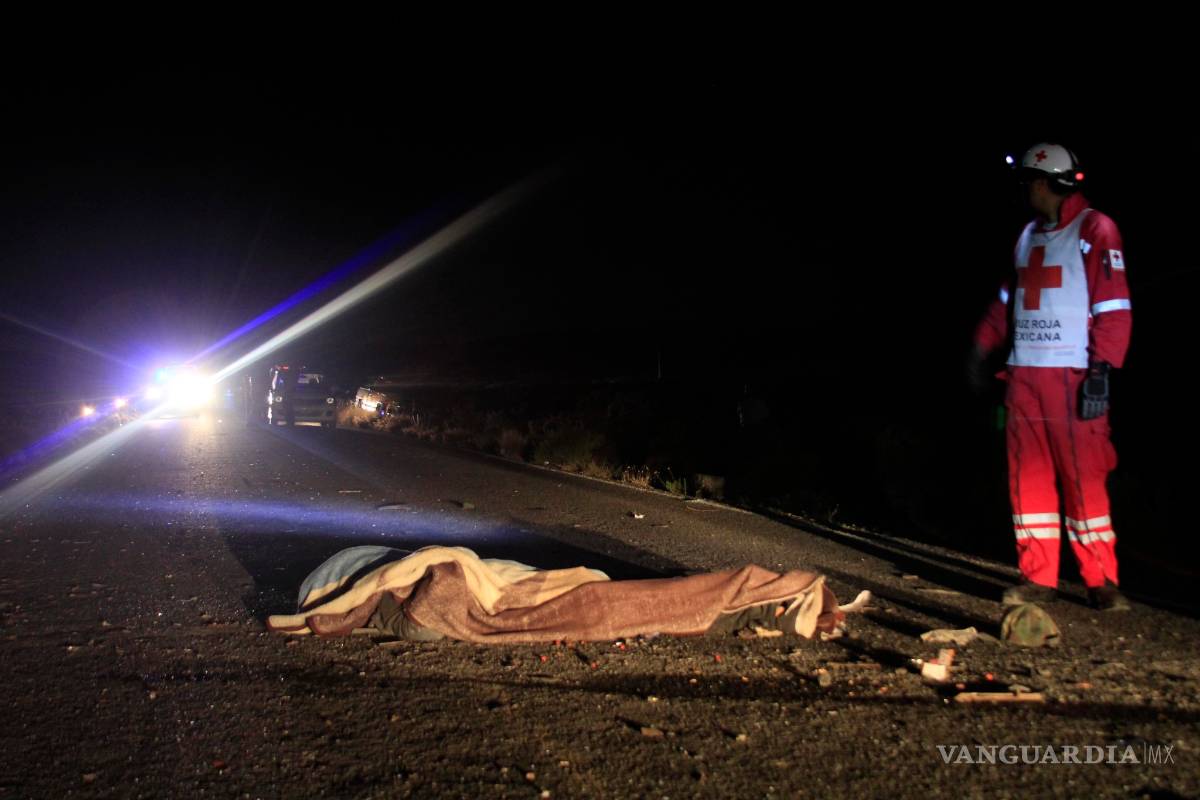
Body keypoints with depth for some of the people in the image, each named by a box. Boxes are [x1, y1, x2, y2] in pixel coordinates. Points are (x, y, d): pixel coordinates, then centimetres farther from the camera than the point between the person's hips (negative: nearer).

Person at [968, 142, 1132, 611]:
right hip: (1023, 374, 6)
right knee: (1028, 475, 5)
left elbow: (1114, 307, -9)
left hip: (1071, 375, -6)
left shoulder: (1094, 230, -2)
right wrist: (981, 348, 18)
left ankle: (1101, 583, 8)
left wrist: (1101, 371, -16)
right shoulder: (1029, 235, 17)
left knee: (1083, 476, -3)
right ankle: (1038, 578, 12)